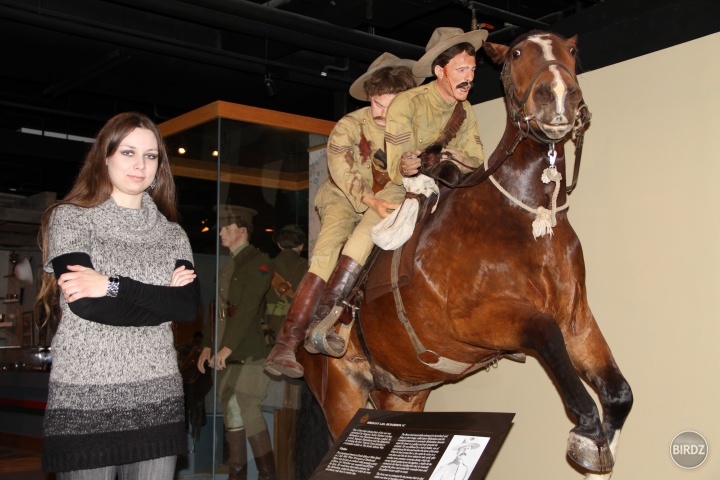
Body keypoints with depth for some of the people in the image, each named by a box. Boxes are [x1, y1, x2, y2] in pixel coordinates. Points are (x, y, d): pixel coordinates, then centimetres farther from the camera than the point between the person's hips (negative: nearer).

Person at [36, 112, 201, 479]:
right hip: (84, 397, -3)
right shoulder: (70, 217, 2)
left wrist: (114, 286, -13)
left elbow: (189, 307, -5)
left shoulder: (172, 234, 11)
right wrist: (163, 300, -8)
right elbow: (86, 305, -12)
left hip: (158, 397, 3)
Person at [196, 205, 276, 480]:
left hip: (248, 354, -8)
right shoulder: (227, 264, 18)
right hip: (226, 355, 8)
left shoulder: (258, 262, -8)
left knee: (250, 415, -7)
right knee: (232, 414, 11)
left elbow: (248, 309, -17)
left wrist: (228, 347, -20)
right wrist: (208, 345, 11)